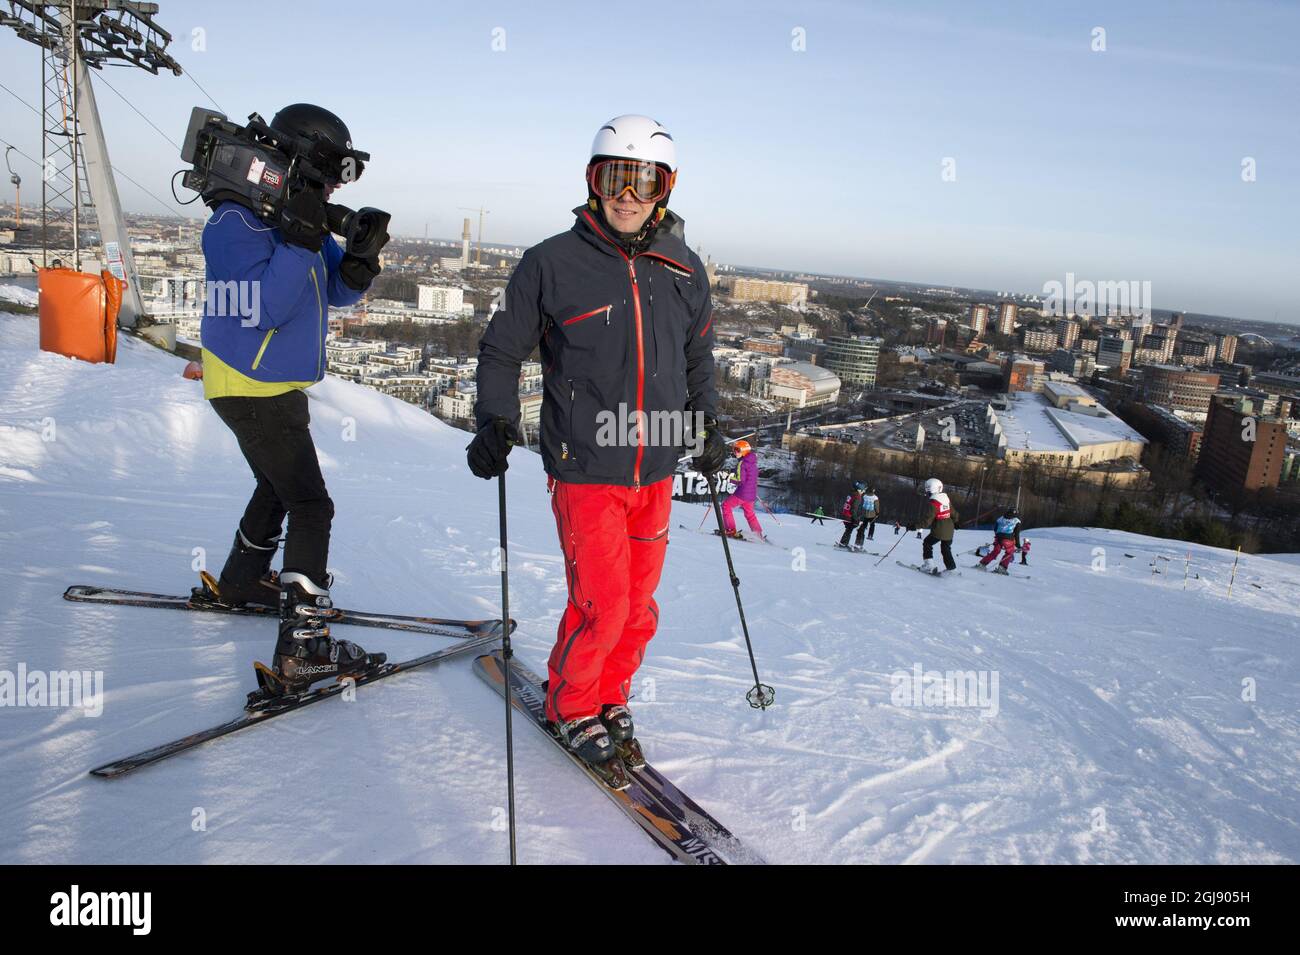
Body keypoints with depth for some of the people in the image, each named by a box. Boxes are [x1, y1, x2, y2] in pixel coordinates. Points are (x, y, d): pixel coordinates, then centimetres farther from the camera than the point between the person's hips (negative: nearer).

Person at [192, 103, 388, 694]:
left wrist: (359, 266, -11)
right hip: (254, 390, -10)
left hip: (279, 387, 10)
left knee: (278, 489, 26)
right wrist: (299, 241, -33)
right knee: (310, 507, -14)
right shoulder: (237, 222, -19)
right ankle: (301, 650, -15)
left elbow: (335, 293, 10)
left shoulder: (297, 216, 8)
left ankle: (237, 584, 46)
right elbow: (264, 308, -29)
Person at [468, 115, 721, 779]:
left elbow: (698, 358, 22)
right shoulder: (552, 263, -4)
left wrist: (707, 426, 22)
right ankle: (571, 709, 20)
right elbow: (502, 350, 4)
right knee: (602, 607, -6)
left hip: (655, 471, 4)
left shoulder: (685, 271, 8)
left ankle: (610, 702, 33)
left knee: (639, 607, 10)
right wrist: (495, 421, -6)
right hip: (585, 469, -4)